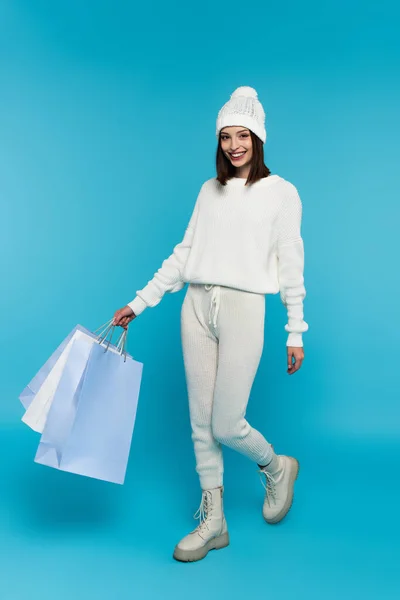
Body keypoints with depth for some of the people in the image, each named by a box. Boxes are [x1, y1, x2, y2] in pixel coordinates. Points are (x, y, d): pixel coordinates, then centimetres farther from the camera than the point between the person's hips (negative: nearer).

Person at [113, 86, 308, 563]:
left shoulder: (281, 192, 1)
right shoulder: (209, 189, 13)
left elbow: (290, 264, 0)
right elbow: (183, 253, 12)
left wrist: (295, 332, -2)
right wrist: (139, 303, 8)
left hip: (243, 308, -4)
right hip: (197, 308, 5)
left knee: (226, 425, -4)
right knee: (202, 423, 7)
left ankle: (277, 468, 29)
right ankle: (212, 522, 21)